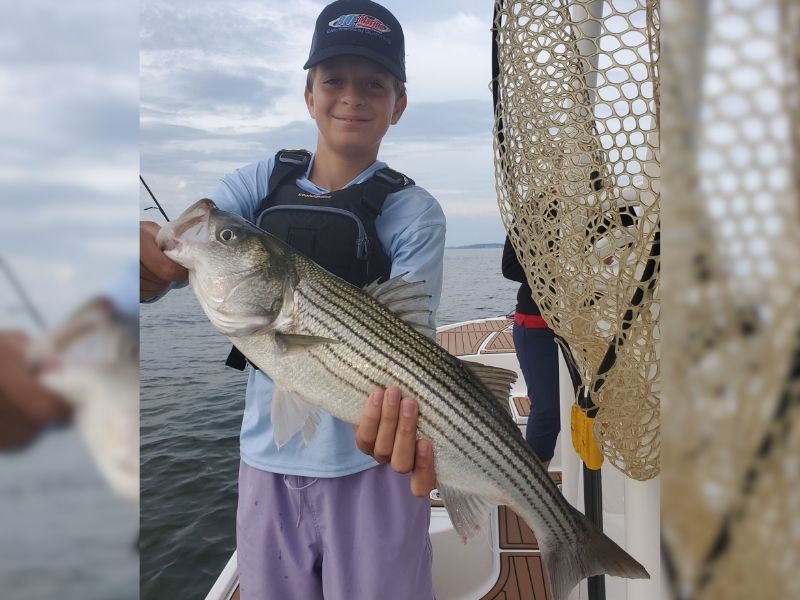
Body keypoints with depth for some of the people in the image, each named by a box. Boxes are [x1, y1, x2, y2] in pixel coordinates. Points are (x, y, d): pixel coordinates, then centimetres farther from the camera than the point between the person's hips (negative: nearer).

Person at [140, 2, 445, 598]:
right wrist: (157, 251, -35)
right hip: (267, 457, 4)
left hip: (373, 460, -3)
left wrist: (401, 413, -38)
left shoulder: (414, 212, -9)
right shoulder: (264, 180, 1)